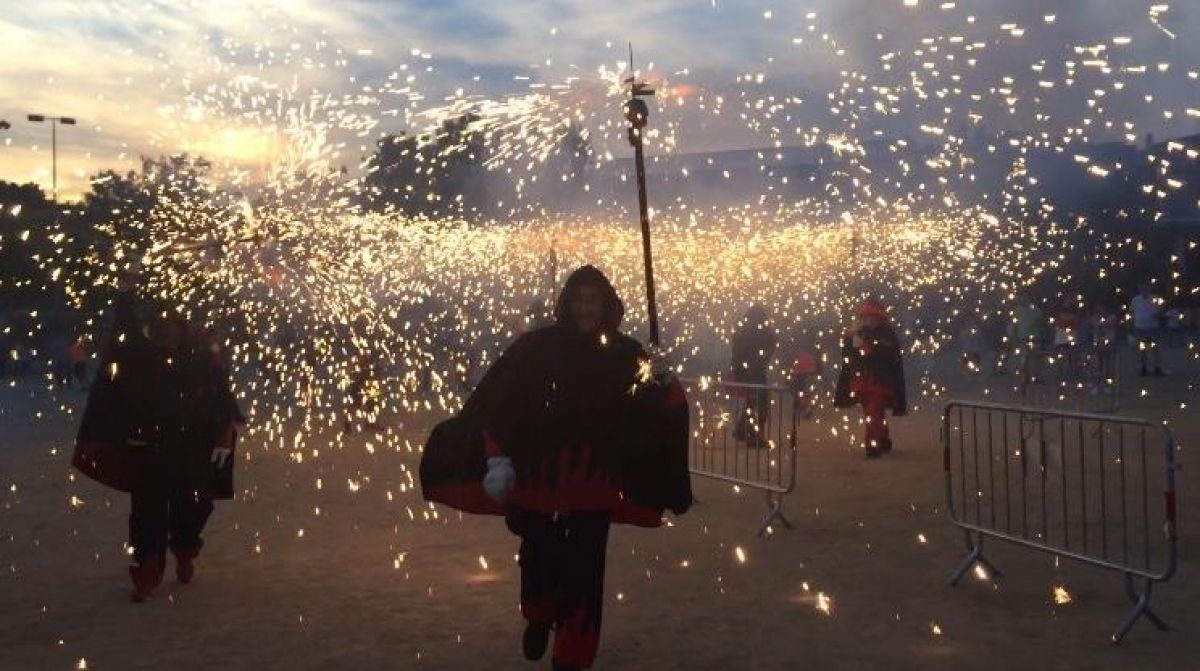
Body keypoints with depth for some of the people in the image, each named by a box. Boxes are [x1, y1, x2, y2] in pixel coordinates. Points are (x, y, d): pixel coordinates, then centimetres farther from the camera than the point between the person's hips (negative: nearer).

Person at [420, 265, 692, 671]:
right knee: (539, 557, 12)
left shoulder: (624, 354, 0)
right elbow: (496, 403, -10)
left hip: (594, 484, 1)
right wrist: (497, 459, -17)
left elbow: (653, 414, 3)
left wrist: (664, 385, -18)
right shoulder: (538, 347, -7)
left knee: (584, 568, 1)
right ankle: (538, 619, 46)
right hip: (539, 479, -1)